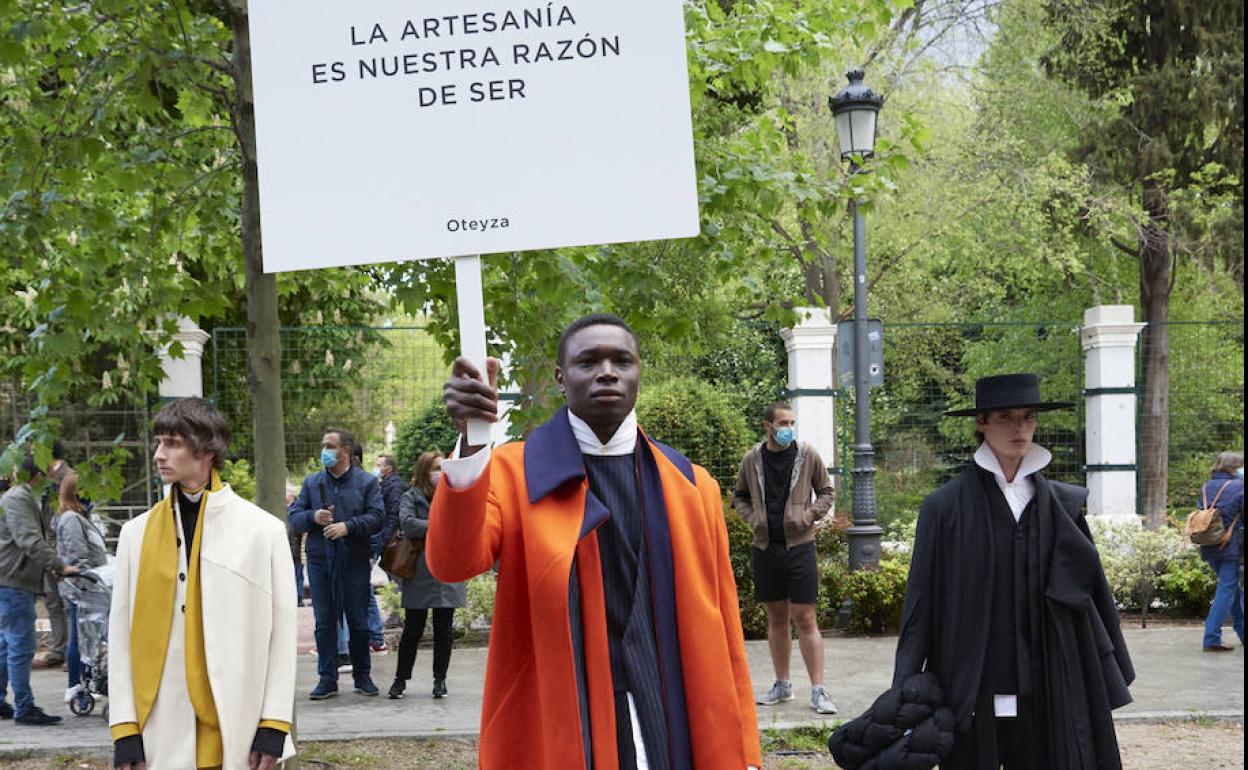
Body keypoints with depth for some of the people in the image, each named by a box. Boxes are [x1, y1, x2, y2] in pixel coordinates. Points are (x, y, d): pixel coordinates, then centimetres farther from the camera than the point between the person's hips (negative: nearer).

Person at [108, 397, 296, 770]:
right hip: (163, 735, 2)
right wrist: (125, 732, 0)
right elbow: (121, 634, 6)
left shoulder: (263, 529, 0)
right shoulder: (137, 533, 6)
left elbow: (282, 631, 0)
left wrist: (274, 726, -5)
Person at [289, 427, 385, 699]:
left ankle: (362, 676, 15)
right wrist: (313, 517, -12)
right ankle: (327, 678, 7)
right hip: (320, 560, 2)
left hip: (355, 561, -2)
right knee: (324, 622, 2)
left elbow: (377, 517, -6)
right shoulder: (312, 482, 11)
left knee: (358, 621, 4)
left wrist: (348, 526, -18)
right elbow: (294, 518, 8)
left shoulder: (367, 482, 4)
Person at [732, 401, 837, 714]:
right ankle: (782, 685, 21)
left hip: (799, 545, -2)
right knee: (776, 617, 11)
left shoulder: (807, 455, -1)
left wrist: (809, 515, -8)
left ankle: (818, 690, -2)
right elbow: (739, 496, 18)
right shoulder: (752, 460, 3)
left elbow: (827, 492, 8)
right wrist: (752, 518, 0)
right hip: (765, 547, 3)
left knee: (805, 619, -5)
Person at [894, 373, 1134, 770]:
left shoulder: (1062, 504, 7)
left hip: (1045, 694, 3)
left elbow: (1091, 590, 9)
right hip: (972, 697, -2)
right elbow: (921, 604, -3)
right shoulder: (946, 507, -2)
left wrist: (1110, 682, 6)